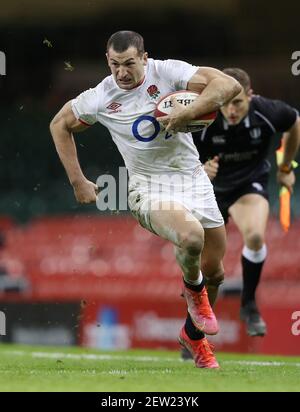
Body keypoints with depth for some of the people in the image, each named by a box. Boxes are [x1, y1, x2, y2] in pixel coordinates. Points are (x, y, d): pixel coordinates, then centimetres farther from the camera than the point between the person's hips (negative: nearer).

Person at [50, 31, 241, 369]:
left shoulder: (167, 72, -10)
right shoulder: (100, 98, -6)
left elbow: (229, 85, -18)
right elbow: (59, 125, 13)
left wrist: (188, 112, -30)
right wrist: (77, 181, 8)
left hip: (194, 180, 2)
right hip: (150, 187, -2)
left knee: (213, 272, 9)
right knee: (191, 236, -33)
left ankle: (194, 333, 38)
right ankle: (193, 287, 2)